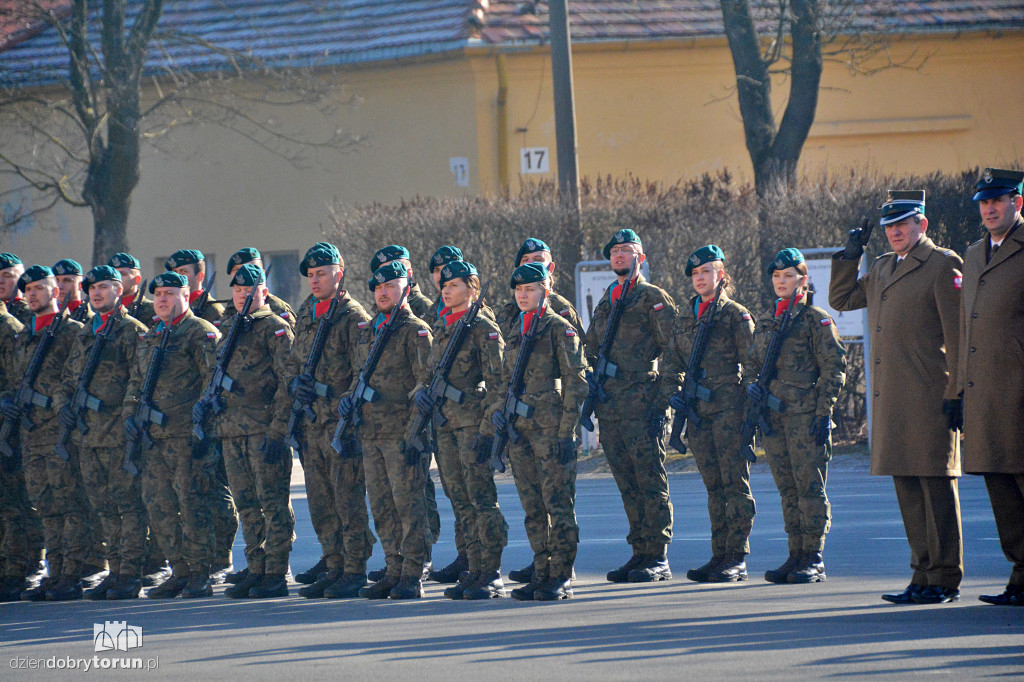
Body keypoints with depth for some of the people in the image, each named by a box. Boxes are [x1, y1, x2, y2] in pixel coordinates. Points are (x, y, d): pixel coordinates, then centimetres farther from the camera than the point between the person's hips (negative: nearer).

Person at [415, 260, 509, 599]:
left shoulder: (484, 328, -6)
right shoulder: (440, 329, 16)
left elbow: (497, 384, -10)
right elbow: (431, 373, 24)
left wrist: (488, 429, -16)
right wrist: (421, 392, 1)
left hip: (473, 423, -7)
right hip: (445, 424, 7)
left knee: (482, 498, -8)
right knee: (461, 503, 8)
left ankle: (492, 575, -7)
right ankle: (473, 571, 12)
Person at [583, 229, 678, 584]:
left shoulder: (653, 298, -1)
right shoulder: (605, 304, 20)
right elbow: (590, 352, 27)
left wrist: (663, 398, -12)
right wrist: (591, 388, 12)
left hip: (643, 404, -7)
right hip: (609, 405, 7)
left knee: (650, 482, -7)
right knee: (628, 485, 8)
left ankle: (659, 559, -6)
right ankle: (640, 553, 12)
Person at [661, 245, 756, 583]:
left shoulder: (735, 315, 0)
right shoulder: (684, 318, 16)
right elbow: (672, 361, 18)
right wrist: (672, 392, 0)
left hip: (729, 407, -6)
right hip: (698, 412, 6)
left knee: (735, 484, -6)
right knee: (714, 486, 9)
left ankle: (737, 559, -4)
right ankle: (720, 556, 13)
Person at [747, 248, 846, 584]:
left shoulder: (816, 319, -3)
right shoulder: (765, 321, 16)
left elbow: (834, 367, -6)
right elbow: (752, 361, 25)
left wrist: (823, 412, -12)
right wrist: (751, 383, 3)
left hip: (806, 415, -6)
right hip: (773, 415, 6)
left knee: (810, 487, -5)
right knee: (788, 489, 9)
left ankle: (814, 560, -3)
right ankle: (796, 556, 13)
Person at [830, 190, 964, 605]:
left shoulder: (943, 265, -5)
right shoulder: (881, 268, 17)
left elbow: (958, 335, -9)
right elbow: (840, 299, 28)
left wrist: (956, 392, -13)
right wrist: (850, 255, 14)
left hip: (930, 397, -8)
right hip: (891, 398, 8)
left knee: (935, 485, -5)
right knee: (907, 486, 9)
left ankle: (945, 581, -2)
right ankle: (924, 574, 15)